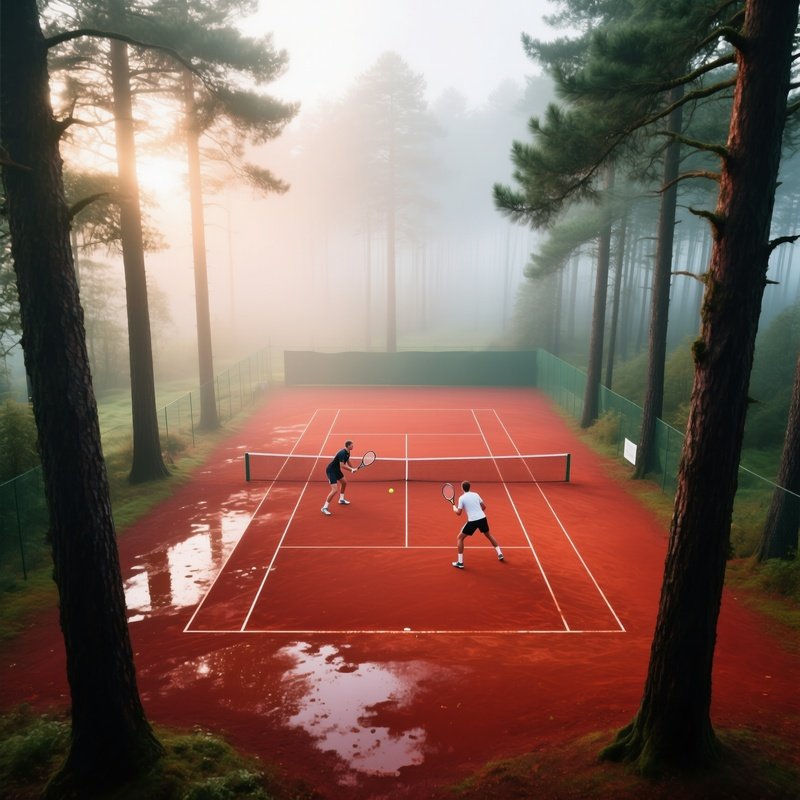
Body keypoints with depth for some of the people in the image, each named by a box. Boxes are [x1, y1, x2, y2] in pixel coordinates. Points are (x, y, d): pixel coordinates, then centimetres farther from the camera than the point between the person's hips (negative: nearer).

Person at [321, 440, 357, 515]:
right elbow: (342, 465, -32)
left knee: (344, 482, 28)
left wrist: (352, 468, 15)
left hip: (336, 470, 11)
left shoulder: (347, 452, 4)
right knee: (335, 490, -18)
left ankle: (341, 499, 48)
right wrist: (352, 469, -25)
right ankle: (325, 507, -11)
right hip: (331, 470, -10)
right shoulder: (342, 453, -26)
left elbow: (347, 461, 24)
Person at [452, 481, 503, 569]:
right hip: (482, 518, 5)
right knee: (489, 535, 31)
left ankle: (460, 563, 4)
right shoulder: (475, 494, 11)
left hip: (472, 521, -5)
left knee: (460, 538, 9)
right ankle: (500, 554, 33)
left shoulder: (462, 498, -2)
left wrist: (454, 508, 16)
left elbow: (459, 513, -4)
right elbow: (484, 507, 15)